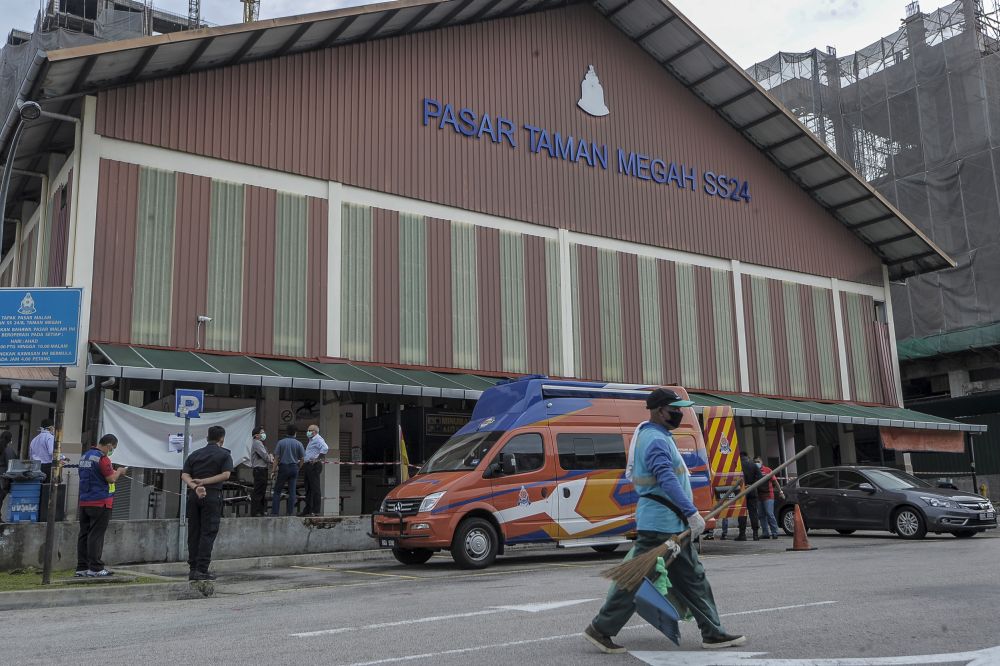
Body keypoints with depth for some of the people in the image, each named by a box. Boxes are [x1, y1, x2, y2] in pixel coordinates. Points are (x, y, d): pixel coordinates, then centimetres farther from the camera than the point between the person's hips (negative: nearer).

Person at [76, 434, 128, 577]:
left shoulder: (84, 456, 14)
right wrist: (119, 471, 3)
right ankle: (95, 568, -2)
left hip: (84, 502, 8)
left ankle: (81, 568, 13)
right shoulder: (102, 458, -14)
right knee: (96, 535, -5)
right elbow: (111, 479, -16)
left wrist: (113, 472, 18)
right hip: (100, 502, -8)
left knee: (84, 534, 10)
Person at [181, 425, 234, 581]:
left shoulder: (195, 454, 15)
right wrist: (204, 482, -12)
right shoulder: (224, 455, 2)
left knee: (193, 533, 10)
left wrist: (195, 487, -13)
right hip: (212, 495, -4)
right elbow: (225, 475, -13)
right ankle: (202, 570, -6)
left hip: (193, 495, 4)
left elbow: (184, 475, 1)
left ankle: (193, 569, 13)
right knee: (208, 533, -2)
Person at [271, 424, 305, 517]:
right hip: (294, 468, 1)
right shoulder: (298, 443, 0)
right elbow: (302, 458, 2)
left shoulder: (281, 442, -3)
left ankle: (274, 512, 0)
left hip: (283, 467, -1)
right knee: (292, 491, 5)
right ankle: (290, 512, 4)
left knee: (277, 491, 5)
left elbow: (276, 458, -5)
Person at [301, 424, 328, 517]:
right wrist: (304, 461, 20)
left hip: (314, 466, -11)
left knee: (315, 488, -10)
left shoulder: (318, 439, -10)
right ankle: (308, 510, 17)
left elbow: (325, 448, -28)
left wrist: (318, 459, -25)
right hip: (308, 466, 11)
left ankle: (316, 511, -10)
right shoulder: (311, 440, 22)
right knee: (308, 489, 12)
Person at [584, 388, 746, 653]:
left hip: (673, 525, 11)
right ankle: (600, 629, 3)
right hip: (659, 525, -11)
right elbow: (667, 479, -31)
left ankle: (713, 633, 20)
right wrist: (692, 513, -38)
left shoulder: (657, 436, 16)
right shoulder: (656, 440, -18)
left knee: (693, 578, 13)